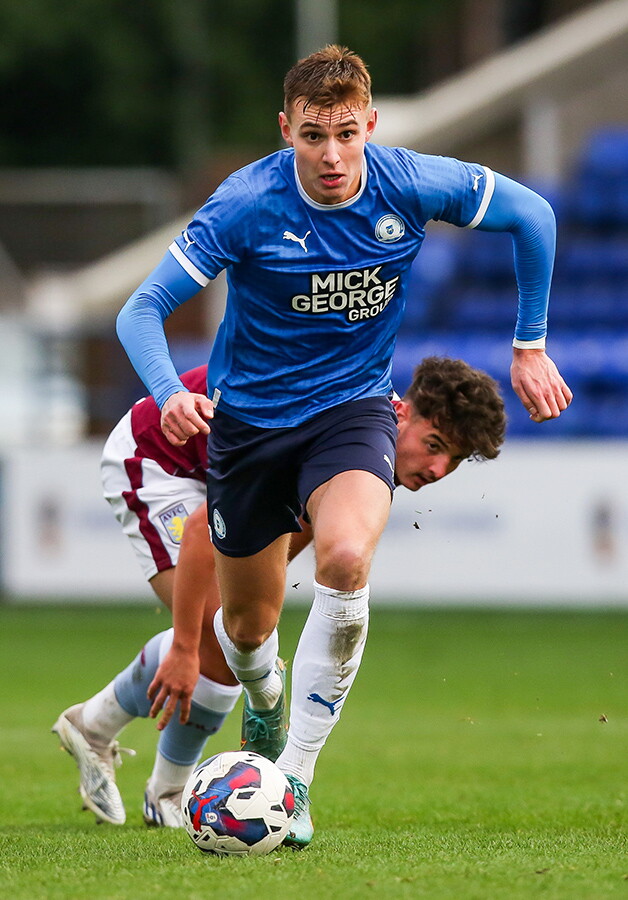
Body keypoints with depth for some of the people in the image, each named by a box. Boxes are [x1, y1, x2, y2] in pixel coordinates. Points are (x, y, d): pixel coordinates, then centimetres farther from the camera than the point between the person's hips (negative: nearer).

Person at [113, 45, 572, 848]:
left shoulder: (410, 185, -16)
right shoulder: (247, 204, -22)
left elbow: (530, 215, 1)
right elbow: (143, 308, -22)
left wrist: (530, 346, 4)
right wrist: (169, 394, -42)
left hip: (352, 405, 0)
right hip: (248, 415, 0)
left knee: (345, 558, -30)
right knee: (248, 624, 11)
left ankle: (294, 779, -22)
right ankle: (264, 708, 50)